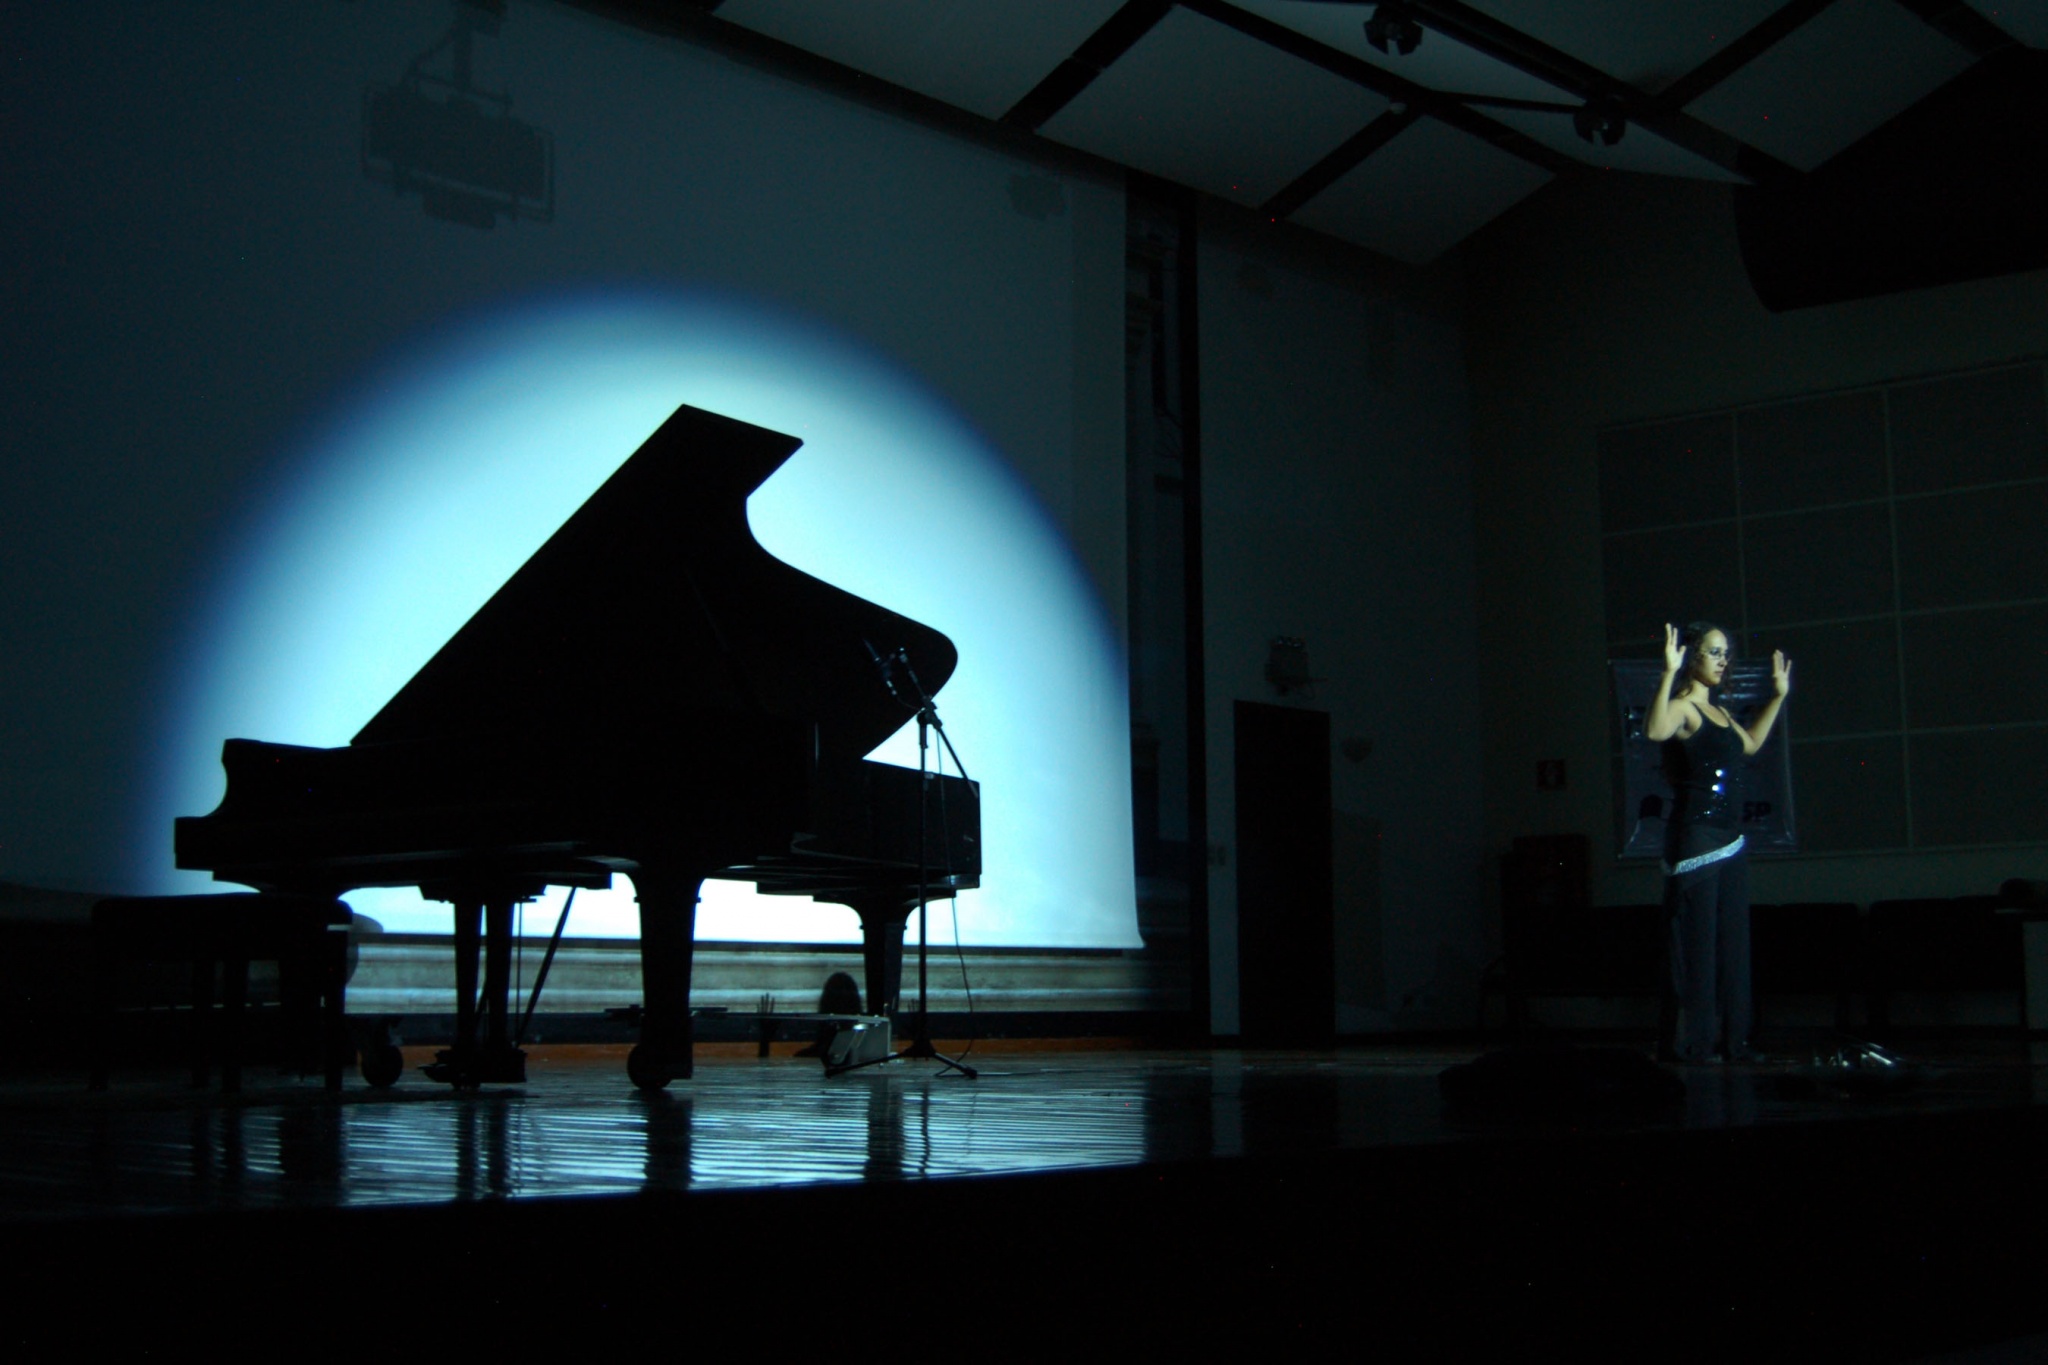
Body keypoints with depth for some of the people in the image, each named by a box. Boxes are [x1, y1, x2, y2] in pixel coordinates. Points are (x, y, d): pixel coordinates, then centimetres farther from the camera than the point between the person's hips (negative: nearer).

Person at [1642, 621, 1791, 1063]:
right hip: (1694, 839, -9)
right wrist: (1669, 673, -35)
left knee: (1733, 942, 10)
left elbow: (1750, 742, 38)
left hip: (1730, 840, 9)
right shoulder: (1682, 708, -9)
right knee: (1696, 941, -9)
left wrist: (1778, 696, 39)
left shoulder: (1718, 711, 18)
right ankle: (1693, 1041, -6)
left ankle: (1731, 1039, 16)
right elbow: (1654, 730, -32)